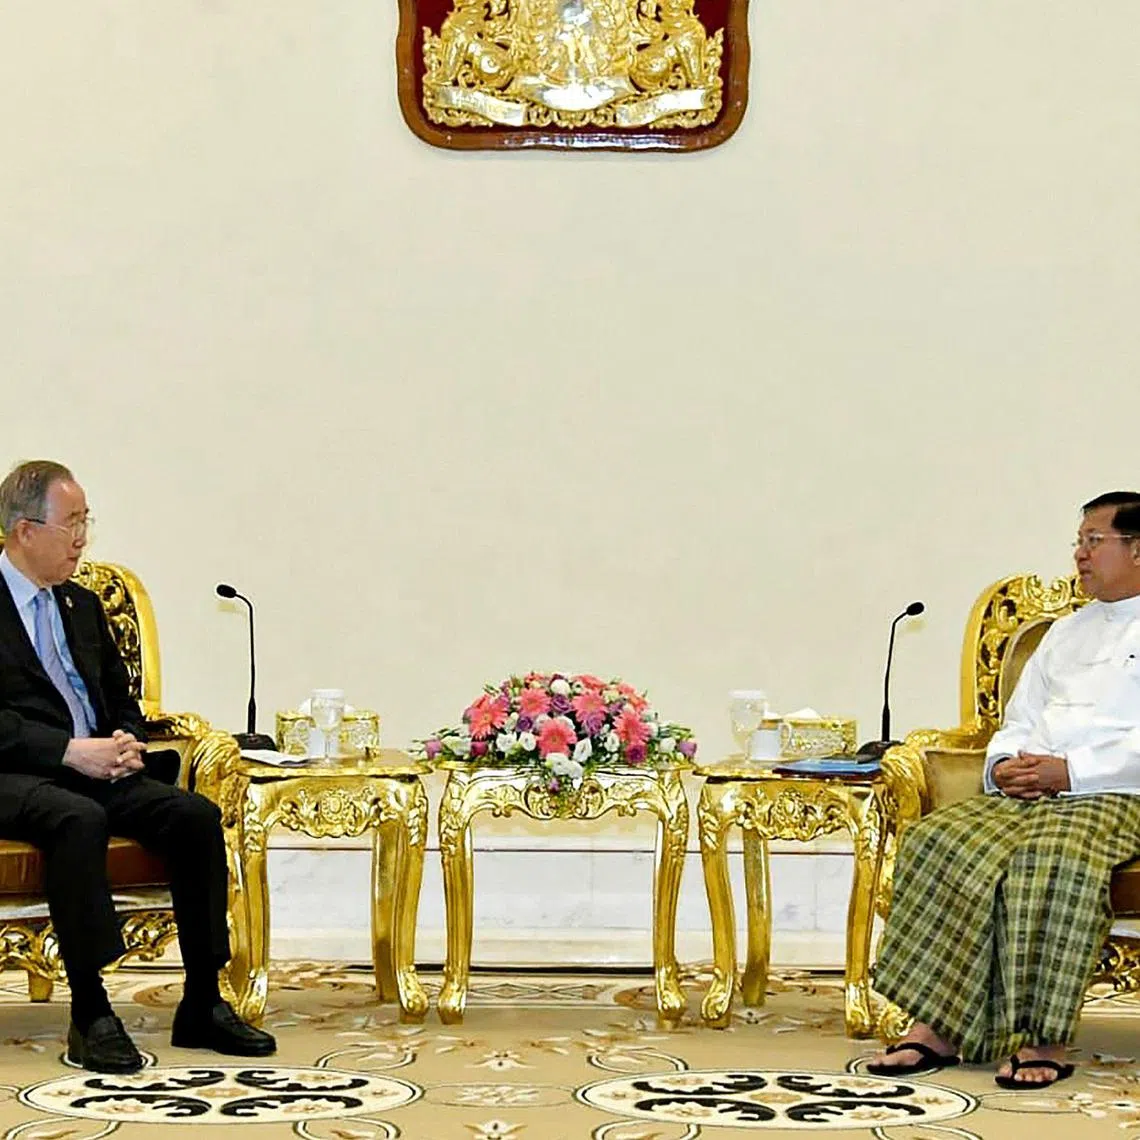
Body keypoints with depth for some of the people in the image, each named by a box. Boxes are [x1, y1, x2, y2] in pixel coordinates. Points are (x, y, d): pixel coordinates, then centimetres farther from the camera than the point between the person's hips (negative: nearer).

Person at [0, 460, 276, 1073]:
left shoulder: (83, 605, 22)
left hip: (96, 767, 7)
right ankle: (89, 1013, -34)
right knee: (79, 818, -38)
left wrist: (124, 743, 2)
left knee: (197, 814, -19)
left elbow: (122, 700, 25)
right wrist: (70, 751, -20)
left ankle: (202, 1003, -14)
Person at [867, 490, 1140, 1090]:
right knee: (939, 839, -23)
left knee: (1053, 859, -38)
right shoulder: (1065, 631, 30)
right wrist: (1004, 764, 4)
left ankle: (1044, 1041, -34)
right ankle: (937, 1027, -27)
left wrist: (1071, 771, -16)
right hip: (1025, 789, 6)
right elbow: (1018, 721, 27)